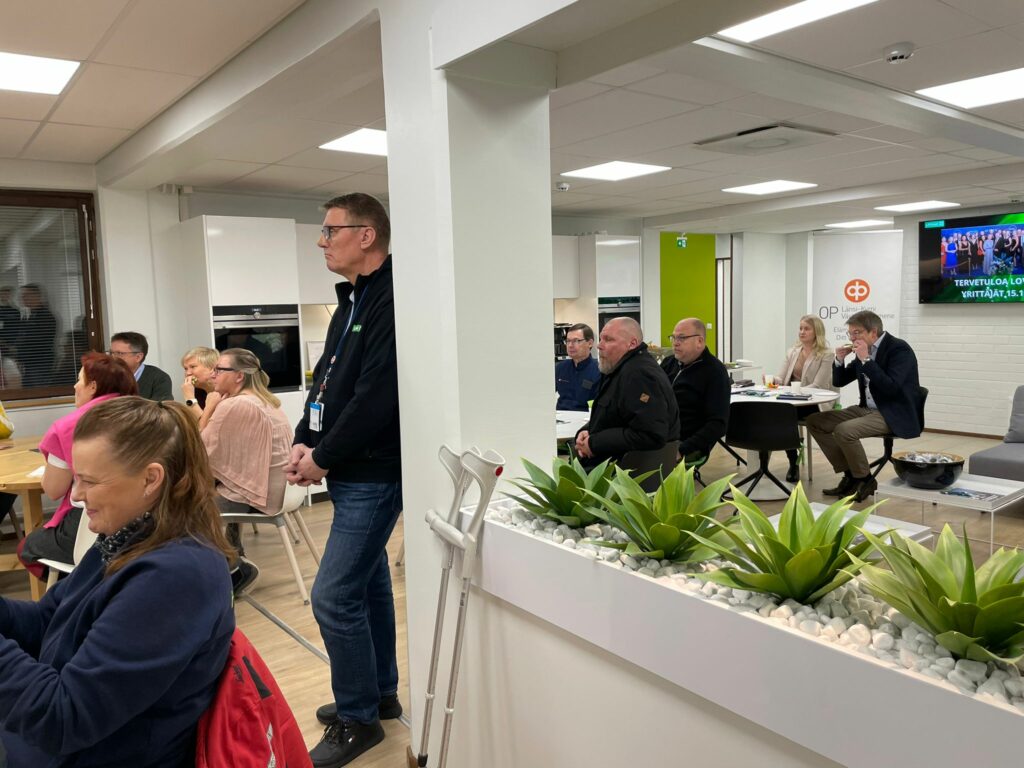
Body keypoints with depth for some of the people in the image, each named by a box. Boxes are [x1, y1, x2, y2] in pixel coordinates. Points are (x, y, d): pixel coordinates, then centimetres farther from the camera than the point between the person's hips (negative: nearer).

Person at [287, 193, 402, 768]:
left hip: (374, 476, -10)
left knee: (334, 597, -5)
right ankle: (380, 693, 33)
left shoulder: (392, 301, -17)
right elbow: (326, 381, 17)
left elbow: (376, 397, -24)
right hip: (352, 473, 10)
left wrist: (324, 458, -15)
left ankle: (358, 719, 13)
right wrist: (304, 441, 2)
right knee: (369, 584, 18)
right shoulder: (353, 300, 15)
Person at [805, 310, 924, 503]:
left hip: (894, 415, -8)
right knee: (814, 421, -1)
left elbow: (891, 388, -27)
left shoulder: (899, 349, -14)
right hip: (868, 409, 9)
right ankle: (849, 474, 3)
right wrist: (840, 359, -5)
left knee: (844, 430, -30)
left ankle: (865, 479, -7)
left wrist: (866, 360, -26)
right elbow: (838, 381, 14)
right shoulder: (865, 351, 7)